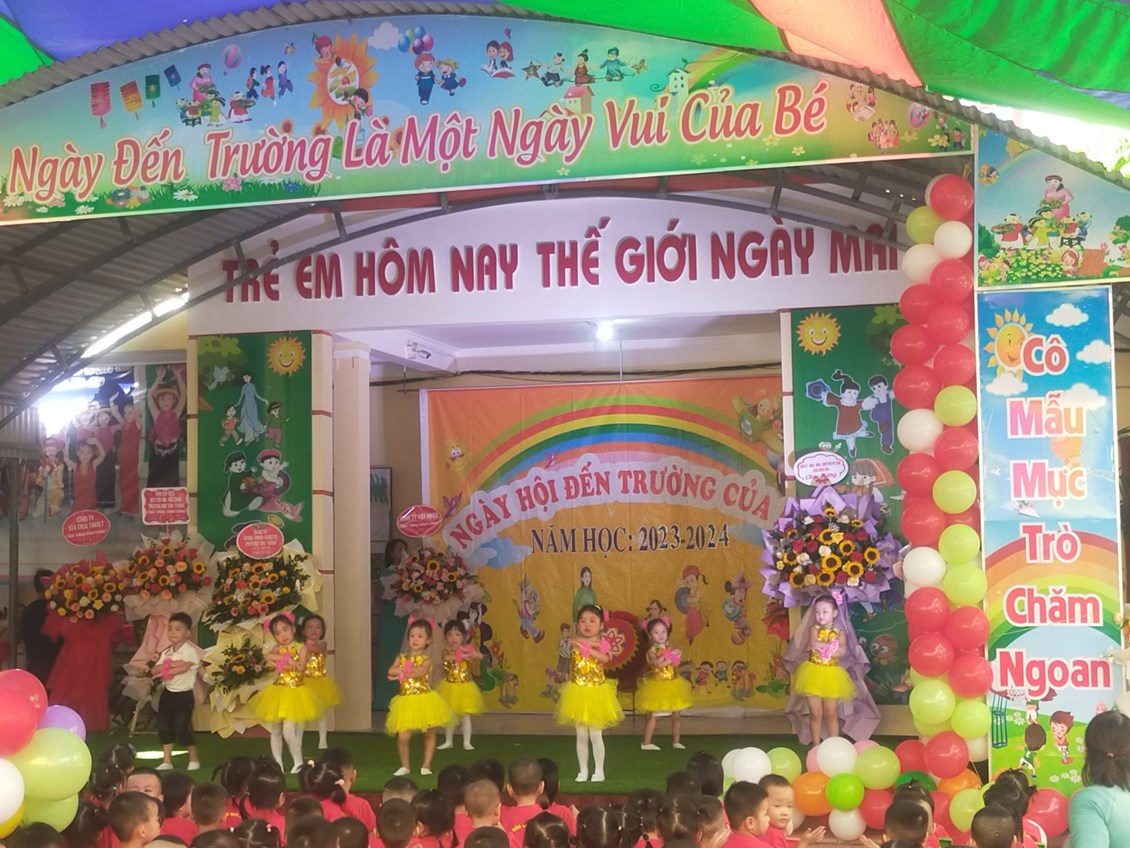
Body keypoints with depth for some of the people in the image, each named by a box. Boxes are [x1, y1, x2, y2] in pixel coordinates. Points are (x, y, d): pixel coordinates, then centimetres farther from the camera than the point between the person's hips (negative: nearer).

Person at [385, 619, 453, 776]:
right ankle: (404, 766, 13)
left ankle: (426, 765, 20)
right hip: (406, 701, 2)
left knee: (429, 733, 6)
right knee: (402, 736, -6)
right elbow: (391, 671, -7)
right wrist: (406, 669, -17)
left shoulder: (426, 660, -3)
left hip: (424, 700, -2)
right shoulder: (402, 658, 7)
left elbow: (419, 672, -21)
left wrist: (400, 675, -11)